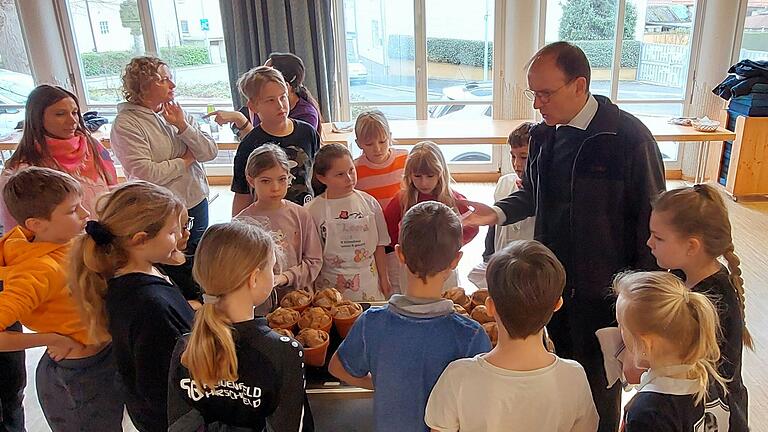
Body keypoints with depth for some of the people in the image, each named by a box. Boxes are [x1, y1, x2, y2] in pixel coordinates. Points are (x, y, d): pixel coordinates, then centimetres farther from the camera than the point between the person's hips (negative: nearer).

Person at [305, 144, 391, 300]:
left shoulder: (369, 203, -1)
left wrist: (384, 279, 9)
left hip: (368, 281, 2)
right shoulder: (313, 210, -7)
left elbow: (379, 245, 6)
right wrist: (311, 292, -3)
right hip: (331, 284, -2)